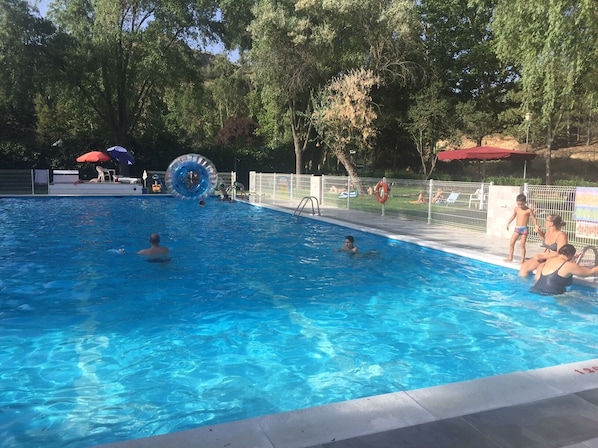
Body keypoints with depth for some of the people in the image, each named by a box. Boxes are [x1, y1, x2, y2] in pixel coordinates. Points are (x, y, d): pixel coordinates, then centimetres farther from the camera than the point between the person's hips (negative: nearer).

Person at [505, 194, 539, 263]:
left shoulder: (528, 210, -7)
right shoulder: (516, 209, 6)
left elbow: (533, 218, -7)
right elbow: (513, 216, 22)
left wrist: (536, 225, -23)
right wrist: (508, 223, 27)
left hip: (524, 229, -5)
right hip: (517, 228, 5)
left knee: (522, 245, -2)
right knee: (511, 243, 0)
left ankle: (523, 260, 5)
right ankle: (510, 258, 10)